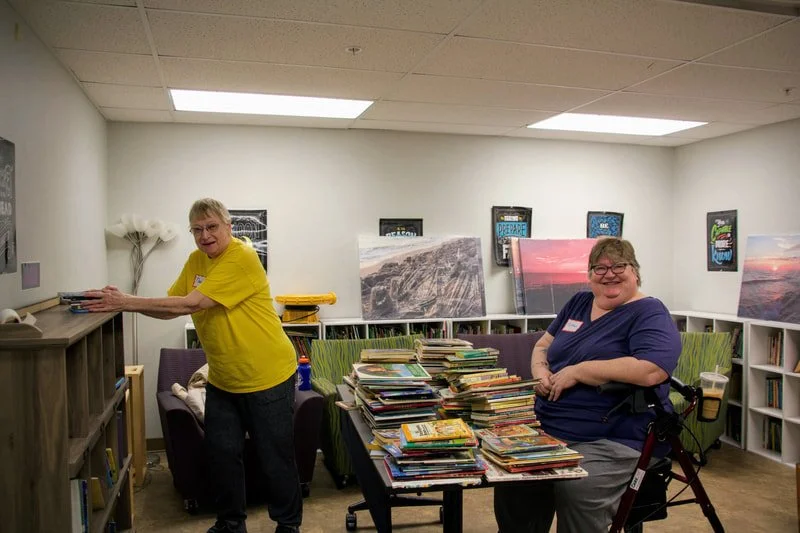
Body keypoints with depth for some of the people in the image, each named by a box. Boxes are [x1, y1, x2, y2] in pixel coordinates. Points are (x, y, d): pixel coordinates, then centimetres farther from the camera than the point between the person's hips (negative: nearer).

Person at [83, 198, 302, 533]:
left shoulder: (242, 257, -21)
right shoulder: (196, 260, 6)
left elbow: (190, 304, -26)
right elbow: (171, 309, 4)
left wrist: (126, 302, -25)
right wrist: (122, 302, -11)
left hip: (267, 378, -7)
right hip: (222, 379, 8)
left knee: (276, 457, 5)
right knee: (222, 453, 15)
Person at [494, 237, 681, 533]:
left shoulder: (649, 313, -5)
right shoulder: (578, 303, 16)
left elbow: (650, 371, -23)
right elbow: (542, 346, 23)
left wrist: (577, 371, -17)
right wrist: (540, 371, -1)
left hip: (613, 441, -5)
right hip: (548, 429, 6)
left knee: (576, 490, -32)